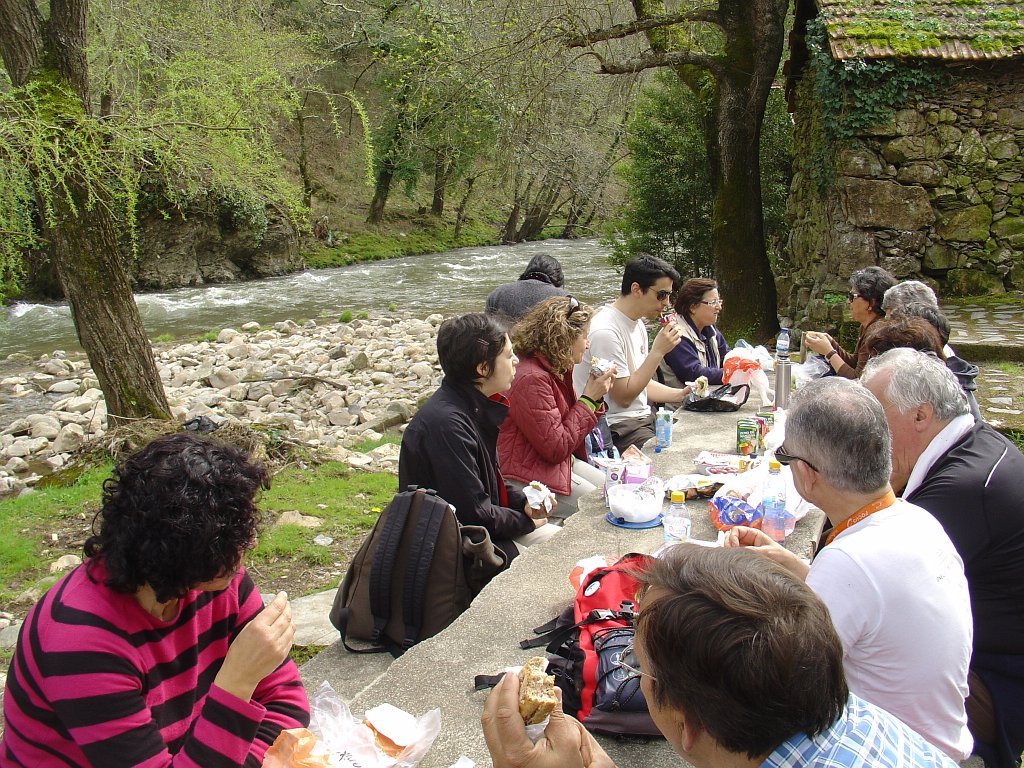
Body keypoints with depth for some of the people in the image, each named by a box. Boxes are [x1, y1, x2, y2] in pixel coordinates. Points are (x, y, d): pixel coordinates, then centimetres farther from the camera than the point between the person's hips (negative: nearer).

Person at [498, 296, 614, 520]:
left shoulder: (558, 369, 7)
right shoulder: (531, 379, -25)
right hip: (528, 473, -10)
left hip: (563, 460, 10)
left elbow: (573, 424, 14)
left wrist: (596, 396, -1)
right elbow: (556, 448, -23)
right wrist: (588, 399, -19)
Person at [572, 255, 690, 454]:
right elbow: (624, 397, -18)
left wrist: (681, 394, 2)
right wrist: (658, 351, -18)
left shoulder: (637, 324, 11)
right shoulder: (604, 331, -19)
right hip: (616, 428, -9)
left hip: (643, 417, 9)